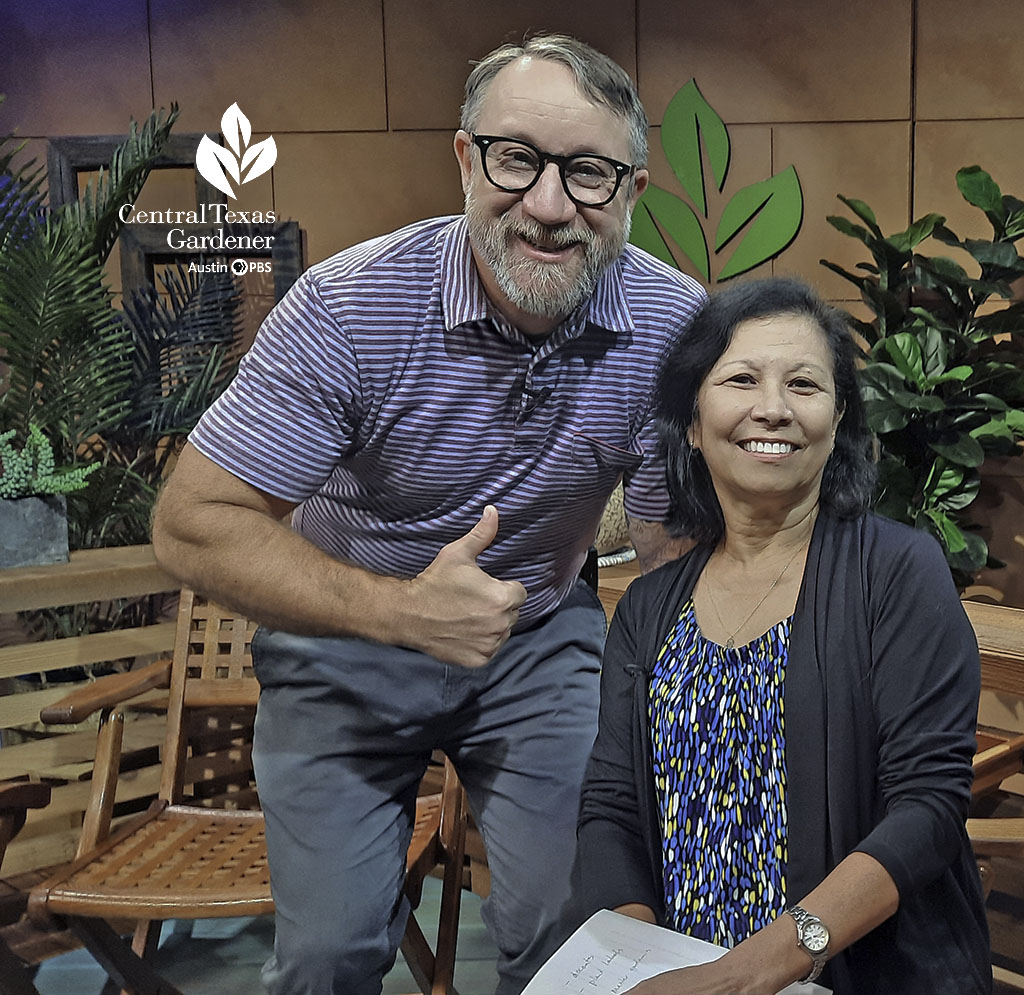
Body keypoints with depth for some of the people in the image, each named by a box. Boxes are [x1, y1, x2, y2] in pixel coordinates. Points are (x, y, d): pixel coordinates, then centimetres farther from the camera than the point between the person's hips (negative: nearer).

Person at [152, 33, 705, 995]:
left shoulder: (677, 326, -18)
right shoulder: (350, 305, -25)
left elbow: (675, 555, -7)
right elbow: (193, 524, -24)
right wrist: (400, 610, -35)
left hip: (540, 637, 2)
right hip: (348, 637, -1)